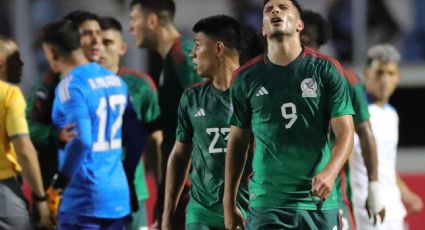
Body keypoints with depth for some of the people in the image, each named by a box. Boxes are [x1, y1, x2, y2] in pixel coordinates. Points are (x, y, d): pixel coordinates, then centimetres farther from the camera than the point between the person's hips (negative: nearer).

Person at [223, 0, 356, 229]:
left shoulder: (326, 69, 1)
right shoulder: (246, 77, 6)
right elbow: (237, 142, 13)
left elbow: (345, 131, -4)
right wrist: (229, 203, 10)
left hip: (319, 203, 0)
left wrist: (330, 172, -24)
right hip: (265, 205, 0)